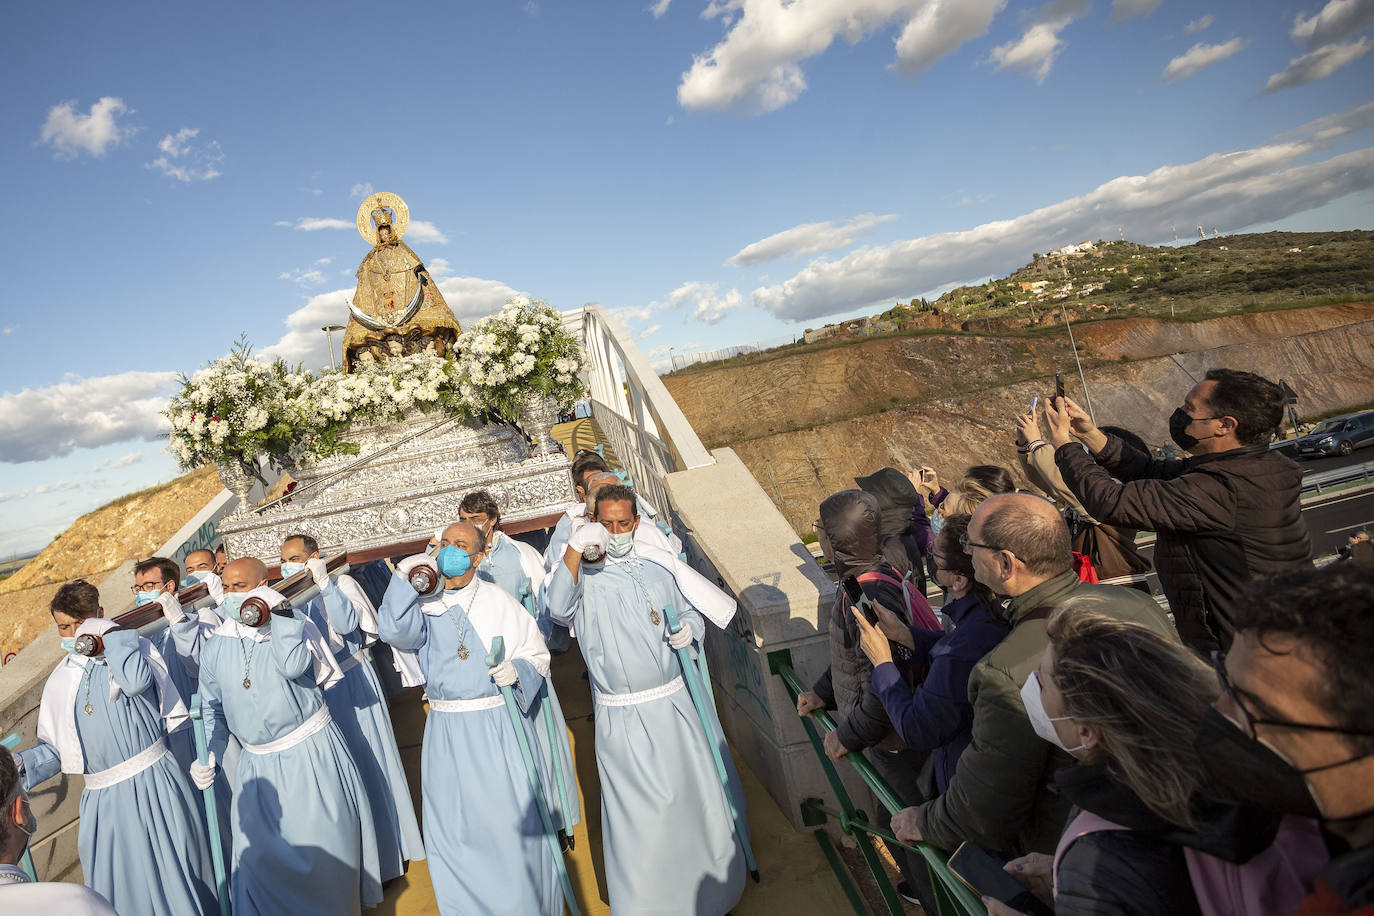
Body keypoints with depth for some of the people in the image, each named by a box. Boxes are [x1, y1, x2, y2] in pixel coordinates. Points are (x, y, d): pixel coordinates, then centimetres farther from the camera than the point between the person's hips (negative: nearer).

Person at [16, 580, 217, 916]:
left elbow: (136, 681, -29)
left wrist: (110, 632, -16)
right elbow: (53, 748, 13)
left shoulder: (134, 648, -5)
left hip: (155, 785, -4)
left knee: (174, 876, 6)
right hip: (105, 799, 5)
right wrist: (20, 764, -7)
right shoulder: (60, 681, 9)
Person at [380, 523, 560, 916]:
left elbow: (537, 655, 1)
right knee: (454, 827, 12)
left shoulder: (499, 602, -3)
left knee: (513, 819, 5)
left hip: (499, 725, -2)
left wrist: (516, 671, -18)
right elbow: (395, 631, -17)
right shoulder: (424, 604, 3)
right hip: (446, 732, 2)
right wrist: (405, 577, -22)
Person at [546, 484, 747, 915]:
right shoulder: (583, 573, -10)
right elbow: (559, 608, -31)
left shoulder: (659, 562, 3)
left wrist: (690, 629, -7)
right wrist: (575, 547, -38)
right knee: (641, 812, 6)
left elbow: (690, 609, 15)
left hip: (676, 704, 5)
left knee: (696, 794, 20)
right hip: (624, 717, -4)